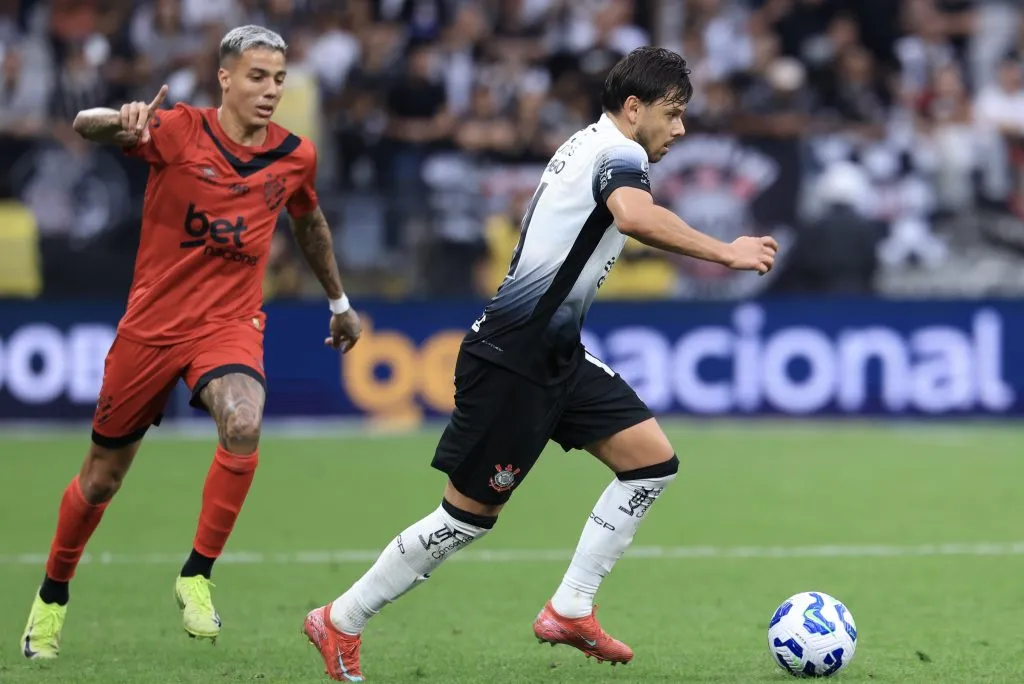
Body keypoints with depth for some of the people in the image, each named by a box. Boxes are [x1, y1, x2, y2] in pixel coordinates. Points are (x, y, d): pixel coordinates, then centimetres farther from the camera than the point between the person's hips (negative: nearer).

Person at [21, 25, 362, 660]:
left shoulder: (295, 155, 0)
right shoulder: (177, 131, -11)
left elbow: (310, 222, 21)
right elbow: (84, 125, -25)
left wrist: (339, 300, 30)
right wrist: (121, 121, -49)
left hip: (231, 322, 1)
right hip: (152, 322, -1)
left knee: (243, 426, -31)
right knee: (103, 476, 9)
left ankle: (197, 575, -14)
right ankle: (53, 595, 35)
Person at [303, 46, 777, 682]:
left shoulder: (588, 146, 17)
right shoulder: (618, 152, -14)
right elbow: (636, 216, -36)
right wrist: (726, 252, -31)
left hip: (555, 354, 10)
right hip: (512, 359, -10)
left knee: (654, 460, 2)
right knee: (471, 512, -2)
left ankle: (569, 609, 5)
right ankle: (341, 622, 11)